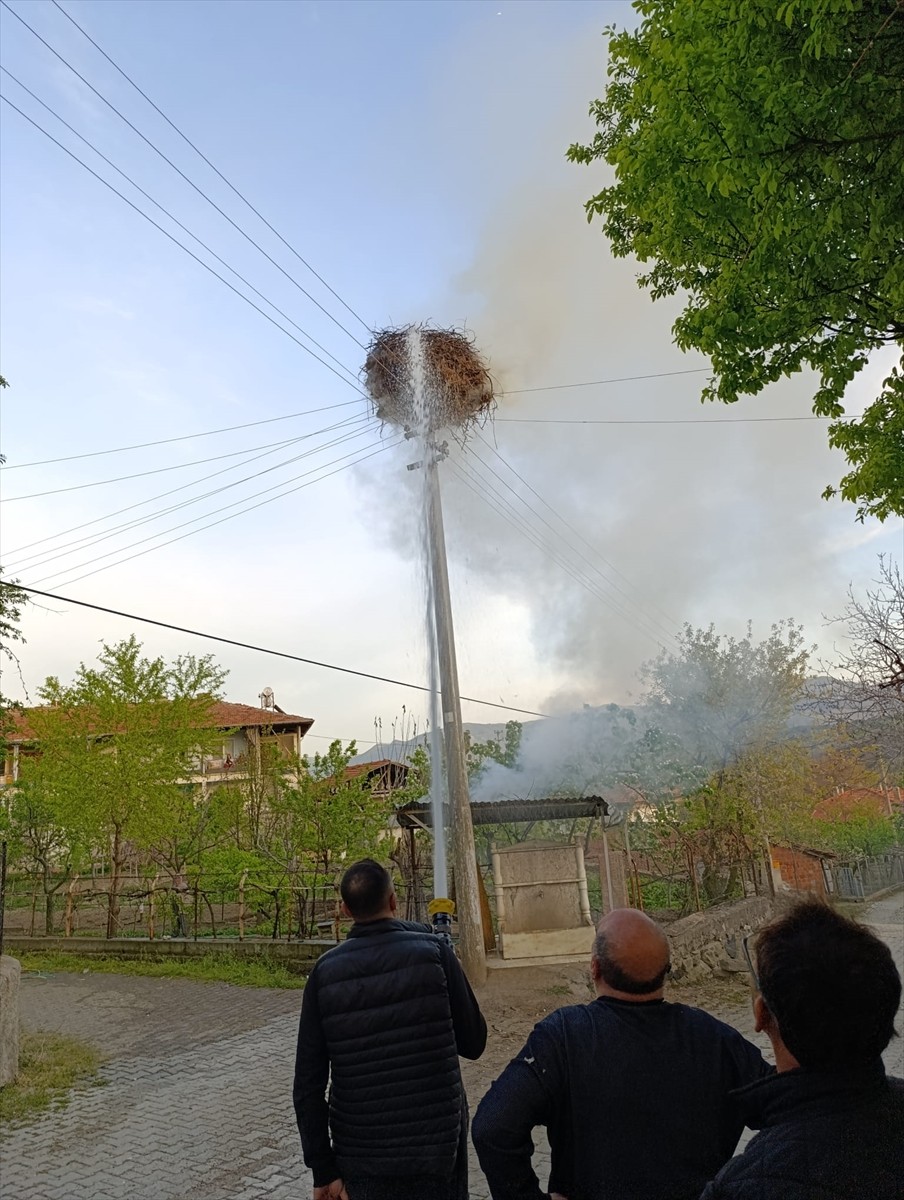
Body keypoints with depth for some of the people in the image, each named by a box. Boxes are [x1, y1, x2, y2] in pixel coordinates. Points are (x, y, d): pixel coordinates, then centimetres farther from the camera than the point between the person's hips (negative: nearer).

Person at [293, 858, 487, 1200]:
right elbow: (474, 1043, -4)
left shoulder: (325, 971, -7)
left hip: (360, 1153, 1)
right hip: (437, 1144, -1)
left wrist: (323, 1170, 2)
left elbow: (308, 1085, -5)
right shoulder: (433, 950, -12)